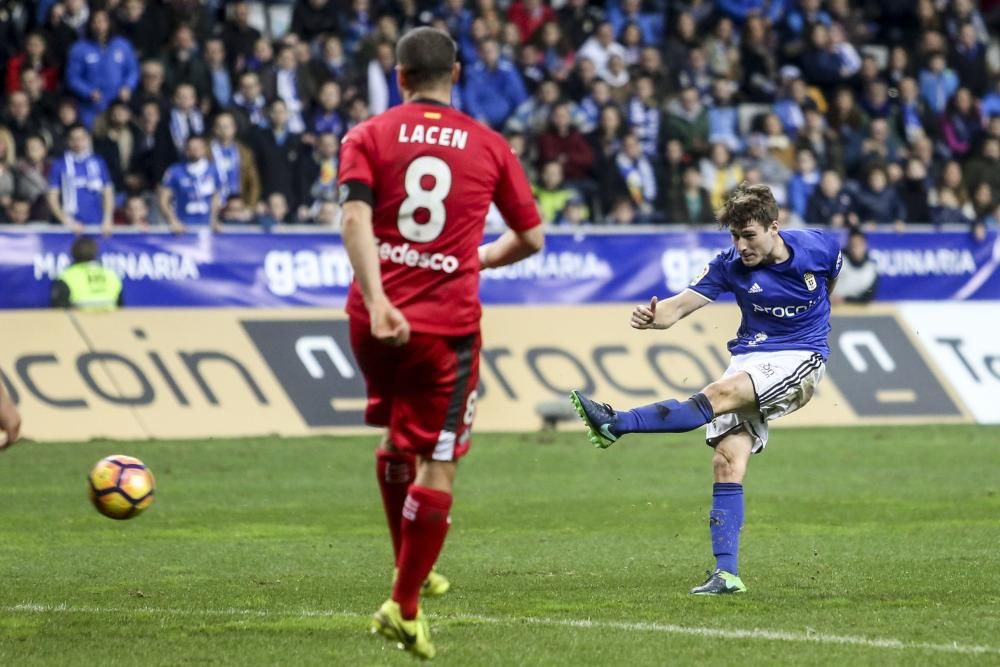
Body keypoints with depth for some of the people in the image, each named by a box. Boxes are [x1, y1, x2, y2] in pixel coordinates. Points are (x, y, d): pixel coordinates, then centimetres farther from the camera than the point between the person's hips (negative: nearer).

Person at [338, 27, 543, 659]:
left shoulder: (367, 137, 3)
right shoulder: (490, 145, 6)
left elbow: (355, 217, -14)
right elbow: (531, 239, 11)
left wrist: (375, 298, -22)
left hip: (378, 318, 2)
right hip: (448, 321, -2)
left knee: (398, 441, 25)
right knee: (437, 464, 0)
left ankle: (409, 567, 34)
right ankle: (405, 606, -4)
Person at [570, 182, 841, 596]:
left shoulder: (818, 248, -7)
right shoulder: (730, 265, -5)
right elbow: (681, 305, -14)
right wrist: (653, 317, -36)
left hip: (800, 359, -3)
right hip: (750, 359, 3)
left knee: (721, 393, -30)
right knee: (728, 461, -14)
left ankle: (616, 423, -39)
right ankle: (726, 574, -12)